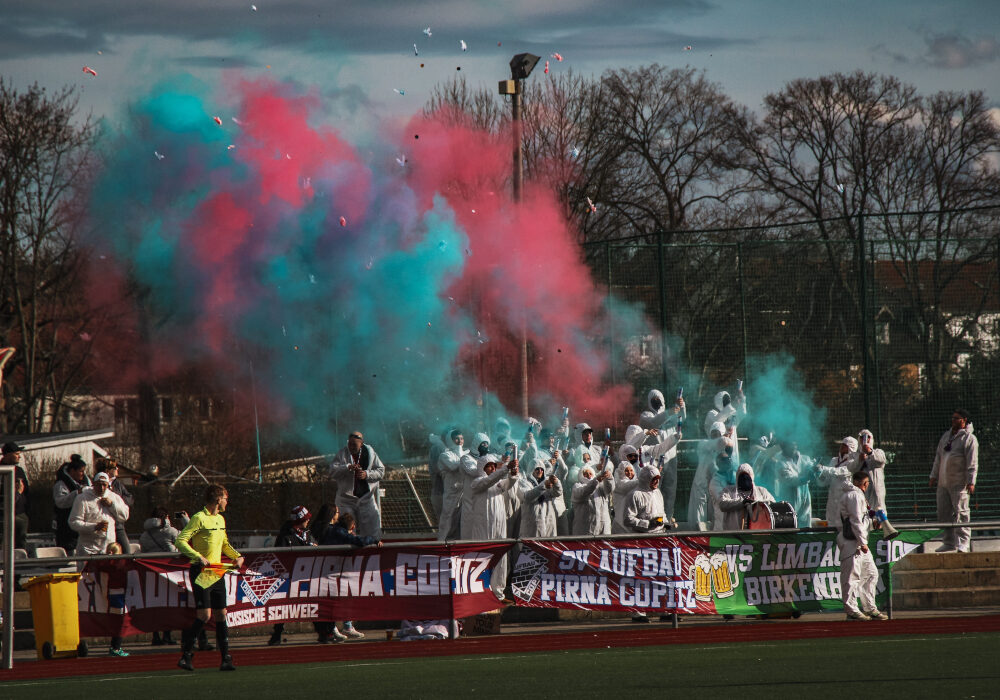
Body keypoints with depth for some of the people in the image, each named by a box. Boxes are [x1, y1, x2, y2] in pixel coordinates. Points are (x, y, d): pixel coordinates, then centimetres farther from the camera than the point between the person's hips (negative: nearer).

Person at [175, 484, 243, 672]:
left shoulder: (220, 520, 16)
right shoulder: (199, 518, -10)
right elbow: (180, 541, -17)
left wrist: (237, 556, 14)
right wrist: (198, 557, -27)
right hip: (201, 572, -7)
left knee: (221, 614, 4)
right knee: (204, 615, -12)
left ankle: (226, 658, 6)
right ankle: (186, 654, -2)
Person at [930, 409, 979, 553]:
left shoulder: (969, 439, -5)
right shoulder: (946, 436, 17)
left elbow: (972, 463, -11)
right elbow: (938, 458, 23)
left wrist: (971, 481, -18)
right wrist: (934, 475, 19)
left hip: (959, 484, -7)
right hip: (943, 482, 7)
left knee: (961, 513, -9)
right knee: (943, 513, 6)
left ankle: (963, 543, -8)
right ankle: (949, 543, 13)